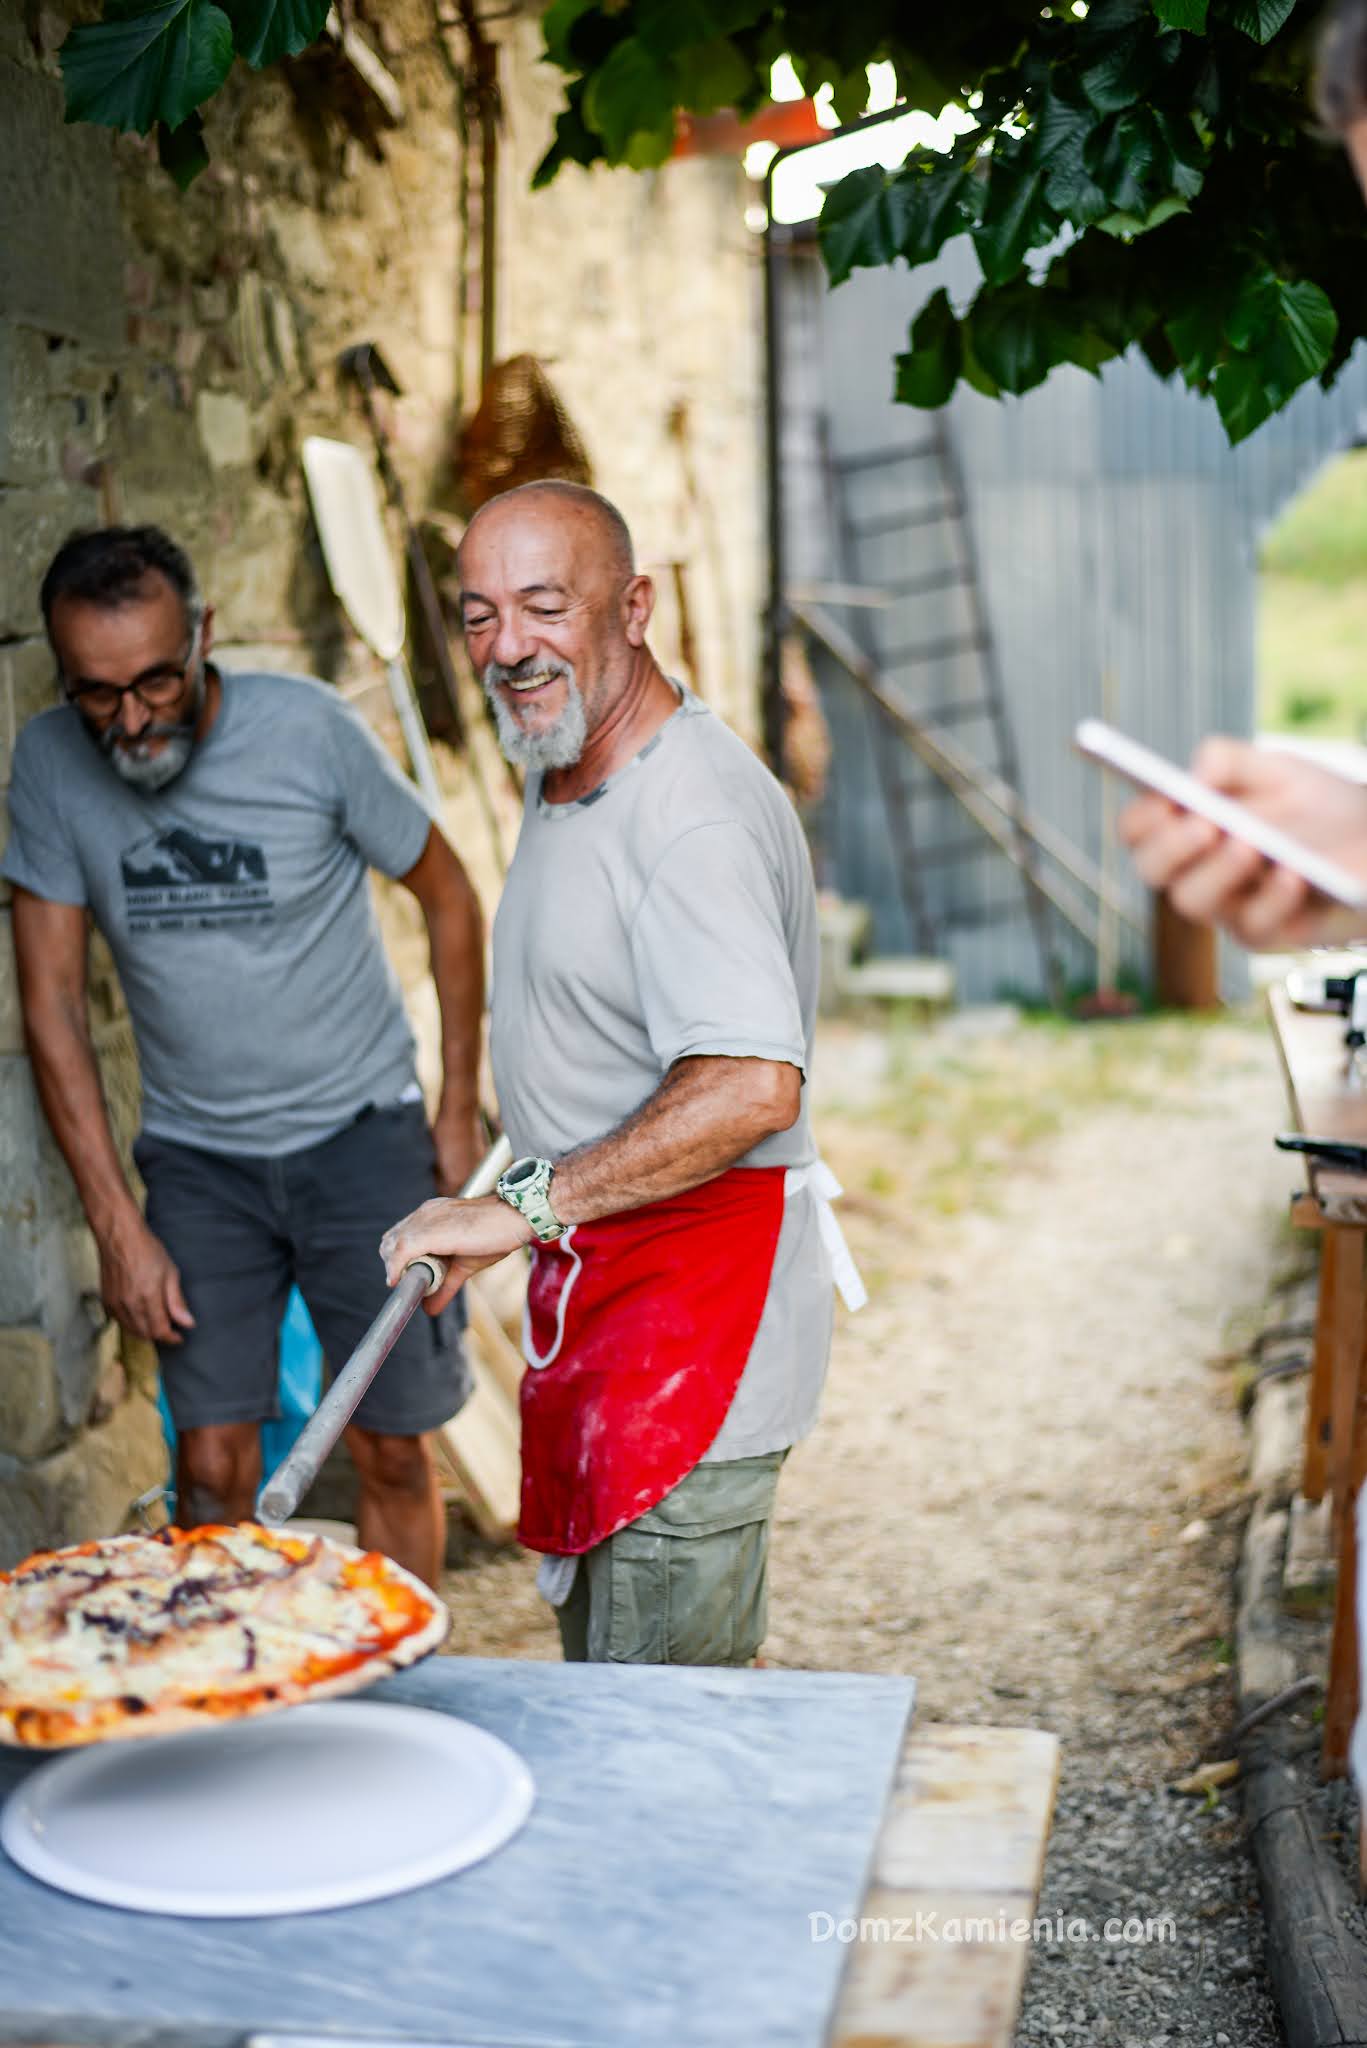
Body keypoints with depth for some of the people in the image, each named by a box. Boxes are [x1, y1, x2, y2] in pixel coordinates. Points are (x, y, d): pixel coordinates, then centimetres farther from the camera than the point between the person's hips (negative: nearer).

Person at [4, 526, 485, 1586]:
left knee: (392, 1451, 3)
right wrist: (117, 1222, -8)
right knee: (213, 1465, -1)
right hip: (196, 1157, 2)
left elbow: (449, 896, 0)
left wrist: (459, 1108, 0)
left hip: (359, 1133, -1)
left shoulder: (309, 727, -14)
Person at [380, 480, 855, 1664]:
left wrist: (525, 1208, -31)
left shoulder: (696, 818, -23)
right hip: (594, 1276, 10)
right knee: (599, 1662, 20)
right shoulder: (561, 768, 10)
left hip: (697, 1290, -10)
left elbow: (752, 1086, -35)